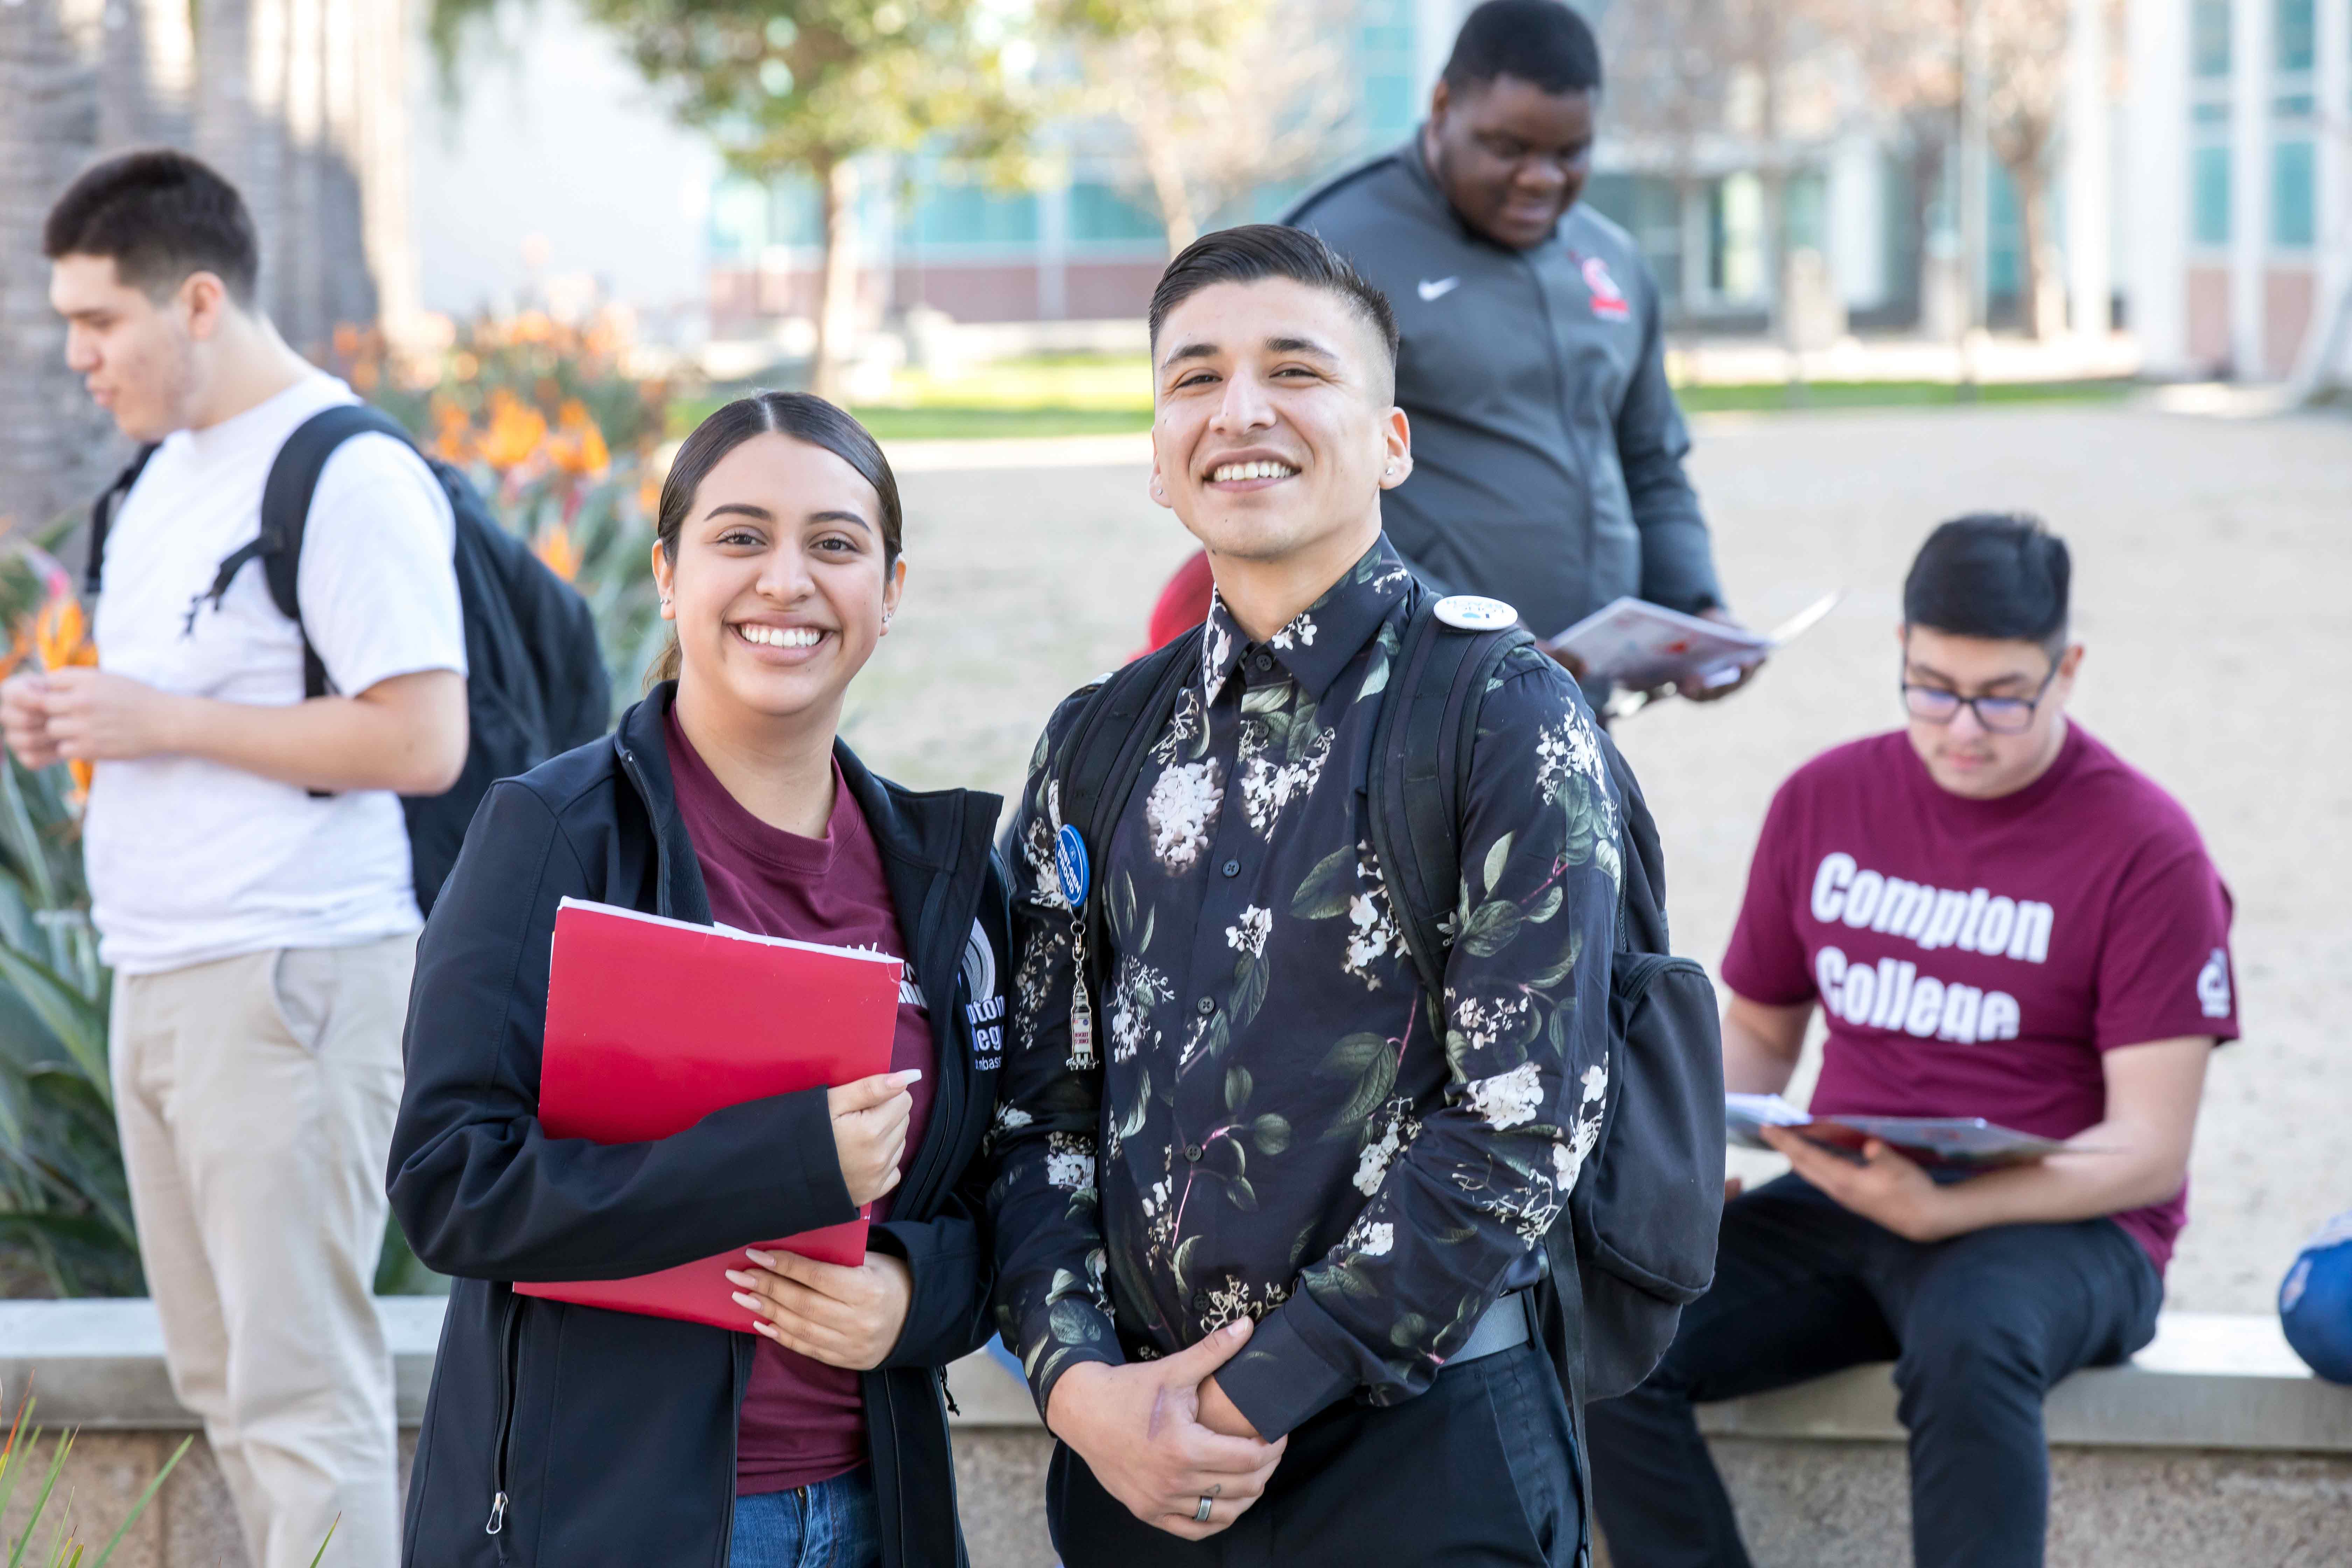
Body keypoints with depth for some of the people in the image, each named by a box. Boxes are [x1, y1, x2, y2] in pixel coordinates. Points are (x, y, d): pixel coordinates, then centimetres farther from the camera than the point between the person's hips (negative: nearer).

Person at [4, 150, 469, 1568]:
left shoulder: (348, 476, -13)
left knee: (303, 1388, -7)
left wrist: (162, 719, -17)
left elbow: (422, 741, -19)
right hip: (158, 976, 10)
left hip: (295, 976, -10)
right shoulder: (170, 469, 17)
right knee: (219, 1378, 13)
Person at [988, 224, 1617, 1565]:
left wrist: (1255, 1400, -14)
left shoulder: (1508, 725, -7)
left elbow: (1521, 1126, -13)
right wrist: (1078, 1381, -7)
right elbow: (1042, 1104, 9)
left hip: (1414, 1448, -4)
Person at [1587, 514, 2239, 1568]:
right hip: (1842, 1204, 5)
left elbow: (2150, 1151, -11)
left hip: (2057, 1225, -4)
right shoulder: (1826, 800, 8)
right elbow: (1758, 1031, 19)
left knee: (1967, 1343, -40)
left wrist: (1938, 1207, -26)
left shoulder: (2145, 849, -7)